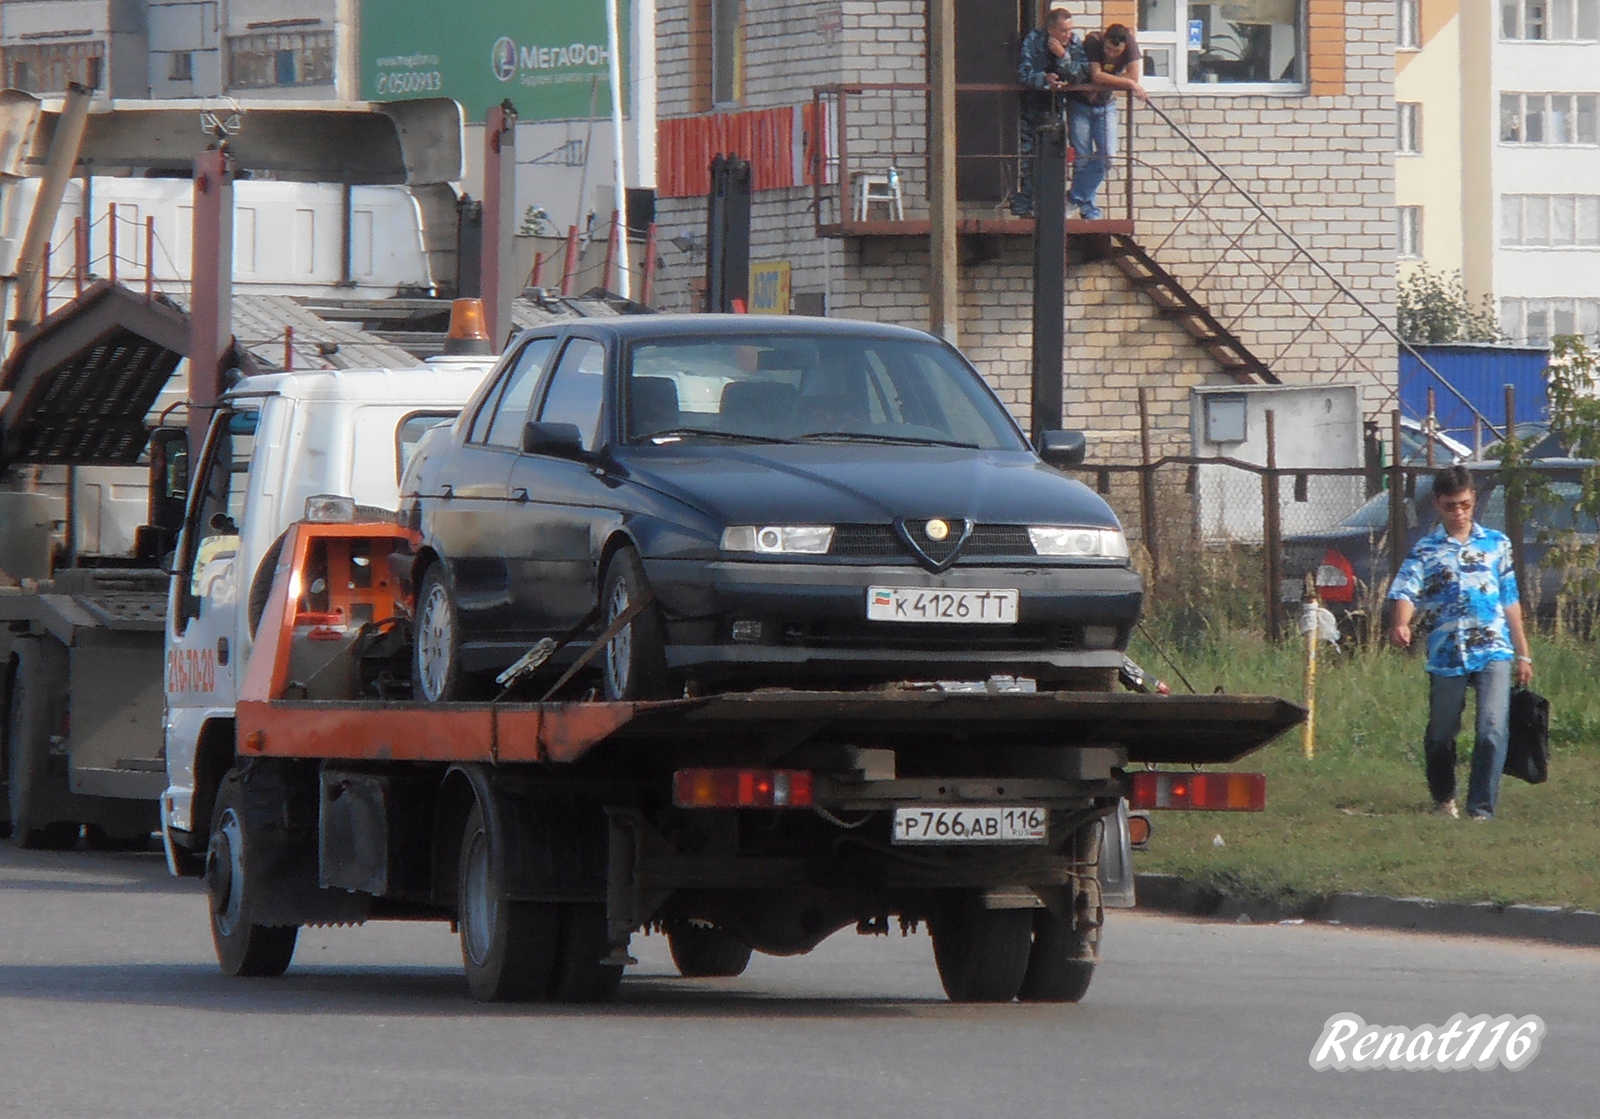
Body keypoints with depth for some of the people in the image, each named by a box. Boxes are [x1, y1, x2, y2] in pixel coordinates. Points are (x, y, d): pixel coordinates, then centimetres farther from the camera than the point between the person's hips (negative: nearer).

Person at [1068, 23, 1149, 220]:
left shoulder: (1130, 47, -18)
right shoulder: (1092, 43, -26)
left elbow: (1136, 78, -28)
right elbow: (1096, 76, -35)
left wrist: (1104, 80, -28)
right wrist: (1127, 82, -35)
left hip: (1105, 106, 3)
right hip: (1080, 105, -3)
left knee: (1107, 155, -8)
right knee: (1083, 157, -5)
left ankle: (1076, 198, 7)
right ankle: (1089, 209, 10)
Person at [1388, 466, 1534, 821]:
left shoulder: (1496, 544, 13)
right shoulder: (1426, 550, 7)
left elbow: (1510, 603, 17)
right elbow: (1406, 592, -7)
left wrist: (1523, 655, 16)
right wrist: (1401, 625, -29)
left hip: (1493, 653, 0)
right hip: (1446, 655, 0)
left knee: (1493, 730, -16)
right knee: (1441, 734, 10)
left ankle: (1482, 808, -12)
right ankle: (1443, 799, 34)